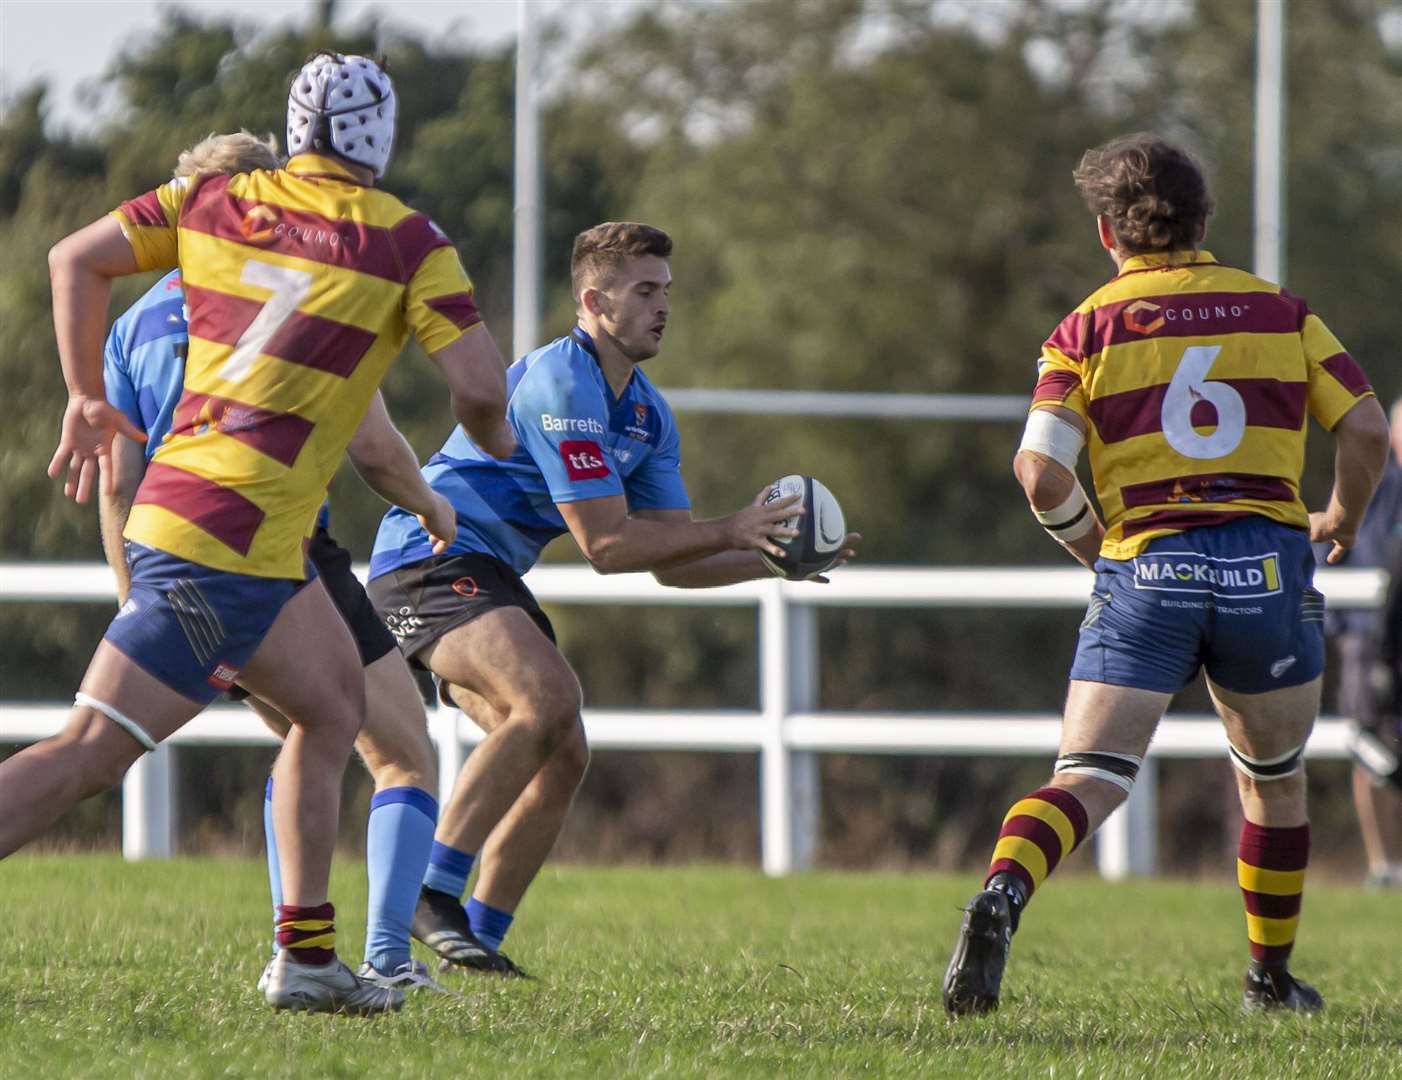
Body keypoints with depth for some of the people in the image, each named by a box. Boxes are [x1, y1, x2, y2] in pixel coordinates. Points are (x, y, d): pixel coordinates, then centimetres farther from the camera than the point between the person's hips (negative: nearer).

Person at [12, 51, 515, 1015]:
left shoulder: (216, 200, 11)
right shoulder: (405, 240, -4)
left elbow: (77, 259, 11)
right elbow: (479, 383, -9)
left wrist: (88, 400, 21)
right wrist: (495, 438, 15)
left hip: (176, 493, 7)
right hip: (235, 539, -7)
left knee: (336, 702, 19)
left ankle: (306, 957, 16)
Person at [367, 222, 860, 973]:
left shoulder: (647, 415, 12)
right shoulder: (561, 384, -19)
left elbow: (672, 562, 13)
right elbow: (605, 544, -22)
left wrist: (771, 557, -1)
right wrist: (730, 531, -19)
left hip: (488, 576, 10)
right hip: (430, 559, -10)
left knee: (563, 757, 2)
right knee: (548, 696, -30)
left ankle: (475, 939, 8)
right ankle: (432, 895, -28)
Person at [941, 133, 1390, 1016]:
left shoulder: (1089, 328, 5)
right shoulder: (1282, 313, 10)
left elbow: (1041, 471, -8)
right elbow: (1367, 429, 3)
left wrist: (1096, 546, 9)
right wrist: (1341, 521, 20)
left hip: (1147, 575, -1)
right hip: (1268, 566, 1)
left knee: (1086, 784, -8)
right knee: (1276, 780, 22)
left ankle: (1003, 893, -36)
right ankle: (1271, 979, 30)